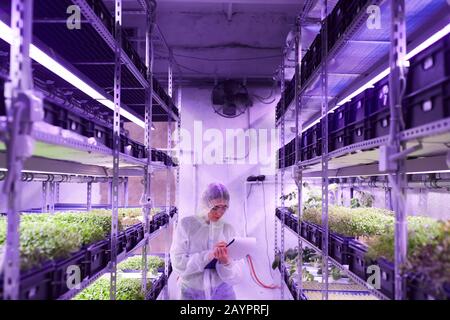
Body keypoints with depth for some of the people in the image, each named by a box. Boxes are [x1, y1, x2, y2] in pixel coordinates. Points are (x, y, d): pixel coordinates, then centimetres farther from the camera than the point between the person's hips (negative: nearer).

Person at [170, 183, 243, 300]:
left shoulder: (228, 229, -6)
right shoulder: (186, 224, -10)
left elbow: (236, 276, -8)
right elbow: (178, 264, -17)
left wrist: (226, 262, -28)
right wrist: (209, 255, -27)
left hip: (222, 293, 1)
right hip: (191, 293, -1)